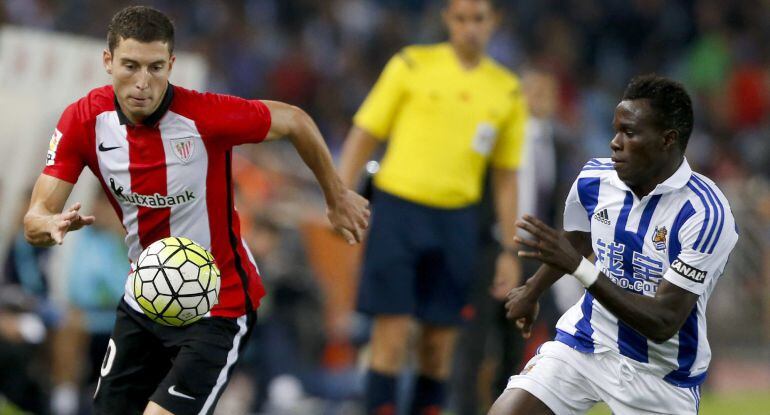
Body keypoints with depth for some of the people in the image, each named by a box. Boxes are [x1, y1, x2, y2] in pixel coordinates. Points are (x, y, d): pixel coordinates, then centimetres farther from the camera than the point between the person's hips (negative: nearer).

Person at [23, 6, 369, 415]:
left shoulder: (206, 116, -23)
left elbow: (295, 121, -6)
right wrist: (53, 225, -39)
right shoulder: (84, 120, -13)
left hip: (217, 308, -5)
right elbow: (35, 220, -14)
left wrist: (336, 197, 7)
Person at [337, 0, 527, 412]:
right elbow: (364, 136, 3)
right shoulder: (412, 65, 1)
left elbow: (505, 178, 14)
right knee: (392, 334, -10)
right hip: (398, 209, -3)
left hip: (456, 221, 3)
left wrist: (509, 250, 10)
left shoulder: (508, 92, 9)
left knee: (440, 343, 3)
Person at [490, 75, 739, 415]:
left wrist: (579, 268, -35)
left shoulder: (705, 214, -23)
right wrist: (531, 290, 35)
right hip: (584, 344, 4)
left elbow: (664, 324, -27)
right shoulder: (594, 179, -7)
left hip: (662, 372, -4)